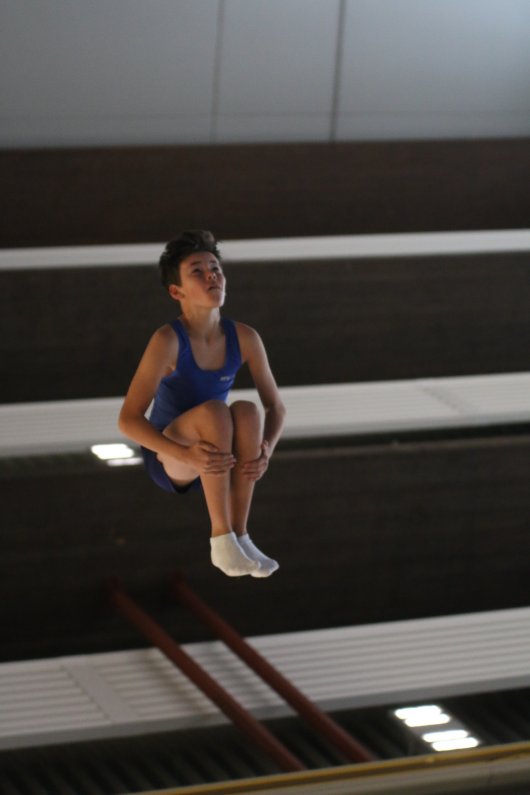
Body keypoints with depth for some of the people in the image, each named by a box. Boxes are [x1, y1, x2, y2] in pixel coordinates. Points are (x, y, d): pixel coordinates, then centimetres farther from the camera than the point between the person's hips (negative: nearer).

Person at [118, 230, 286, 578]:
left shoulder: (245, 338, -9)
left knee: (247, 410, -28)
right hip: (168, 458, -4)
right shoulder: (167, 340, -23)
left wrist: (266, 449, -24)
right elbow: (128, 419, -24)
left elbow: (276, 406, -1)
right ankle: (221, 539, -26)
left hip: (218, 460, 4)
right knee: (214, 411, -33)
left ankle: (240, 534, -21)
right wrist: (186, 453, -39)